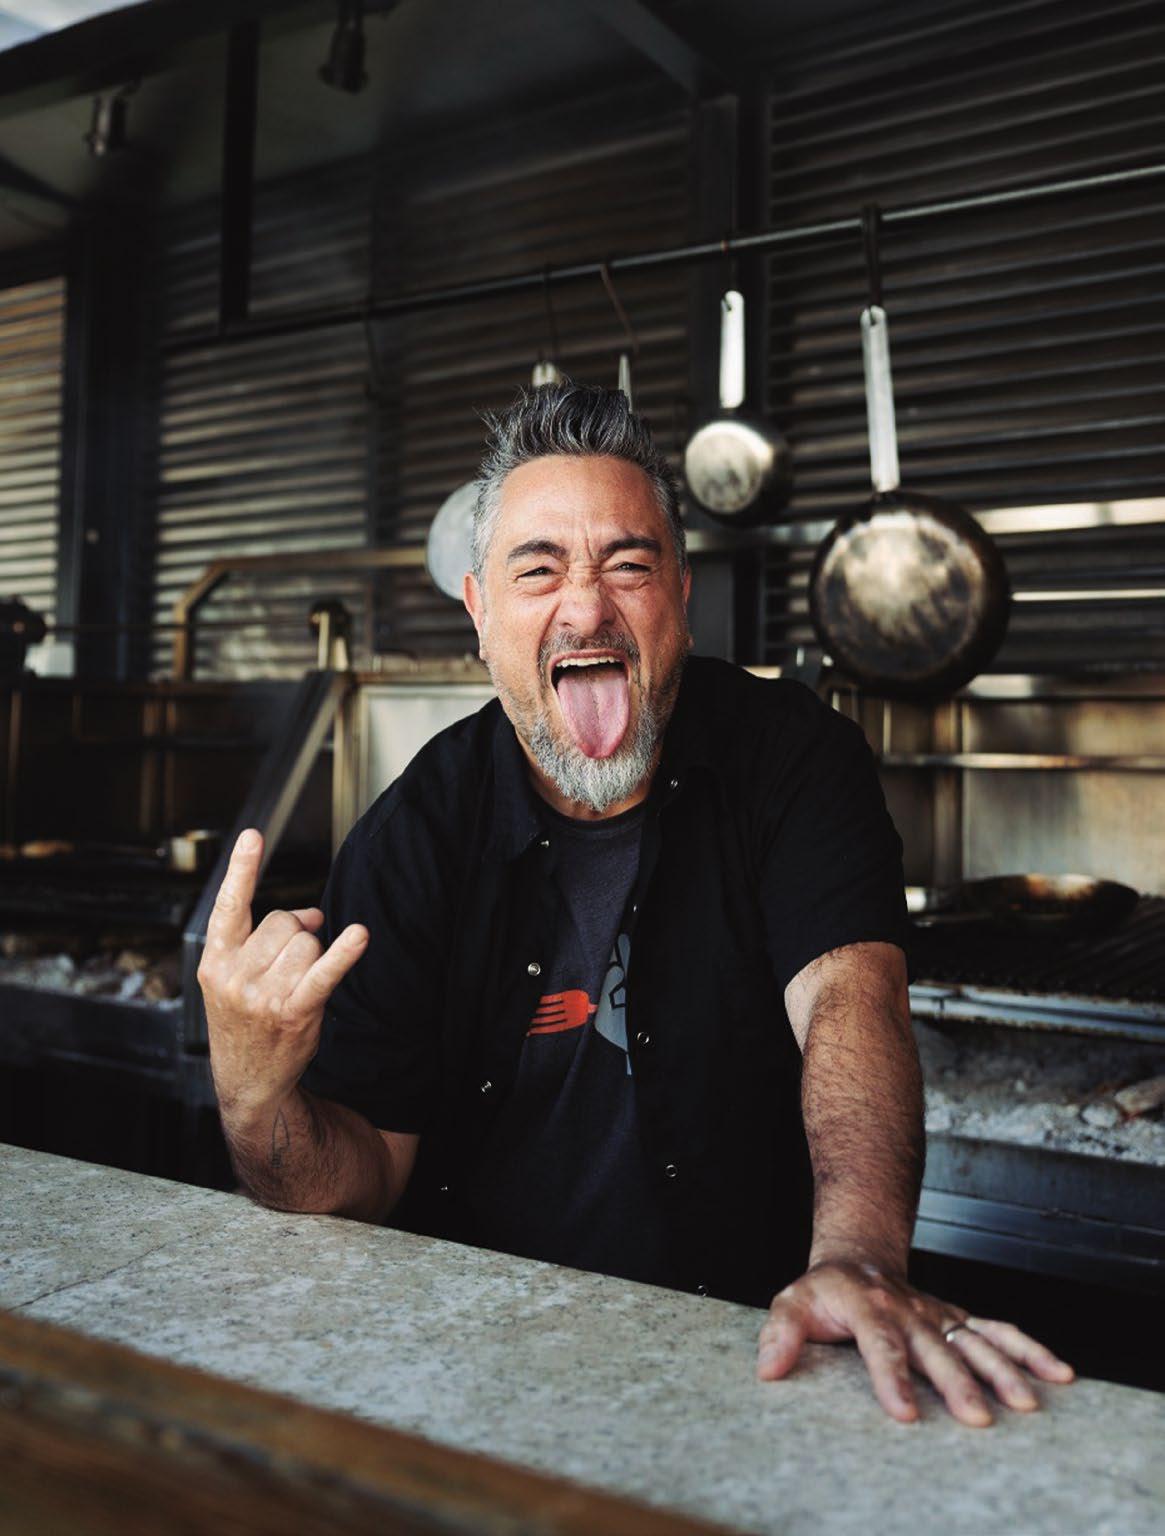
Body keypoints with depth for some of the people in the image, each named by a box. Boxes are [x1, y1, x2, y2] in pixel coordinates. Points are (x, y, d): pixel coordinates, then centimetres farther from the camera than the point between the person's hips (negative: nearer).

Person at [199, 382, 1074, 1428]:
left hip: (747, 1350, 0)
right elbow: (369, 1175, -5)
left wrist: (860, 1258, -38)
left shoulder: (795, 754, -5)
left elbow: (846, 995, -20)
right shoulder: (413, 835, -5)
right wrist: (259, 1099, -29)